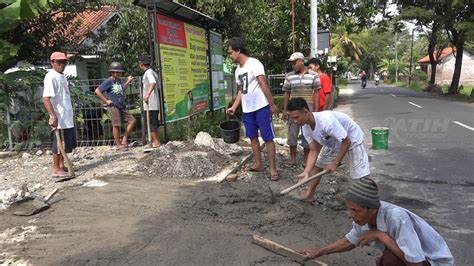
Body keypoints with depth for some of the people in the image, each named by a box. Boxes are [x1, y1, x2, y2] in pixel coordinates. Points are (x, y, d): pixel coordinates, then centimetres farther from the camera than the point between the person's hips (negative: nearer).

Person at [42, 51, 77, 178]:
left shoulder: (63, 76, 14)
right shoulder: (51, 77, -13)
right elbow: (46, 98, -20)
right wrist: (53, 116, -27)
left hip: (67, 117, 9)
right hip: (59, 118, -9)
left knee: (67, 143, 15)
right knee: (58, 144, -1)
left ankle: (62, 166, 27)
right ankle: (56, 169, 9)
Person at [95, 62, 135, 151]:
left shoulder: (119, 81, 13)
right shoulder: (108, 82, -9)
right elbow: (97, 91, -12)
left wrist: (128, 81, 23)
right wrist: (106, 101, -12)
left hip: (122, 106, 8)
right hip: (113, 107, -8)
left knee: (132, 121, 4)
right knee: (116, 125, -3)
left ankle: (124, 141, 11)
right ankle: (119, 145, 8)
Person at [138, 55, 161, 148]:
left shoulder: (148, 72, -10)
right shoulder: (152, 72, 20)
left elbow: (153, 83, -29)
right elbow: (158, 87, 22)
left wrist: (147, 94, -38)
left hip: (151, 104, -10)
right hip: (154, 104, 10)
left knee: (152, 123, -6)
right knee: (153, 123, 14)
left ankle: (156, 142, -2)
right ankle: (153, 141, 20)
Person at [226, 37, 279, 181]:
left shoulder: (254, 64, -13)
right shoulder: (238, 69, 12)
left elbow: (264, 85, -17)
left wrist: (272, 104, -18)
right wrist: (234, 107, 13)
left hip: (261, 108, -8)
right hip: (247, 110, 8)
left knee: (268, 138, -2)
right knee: (253, 137, 14)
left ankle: (273, 168, 2)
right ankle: (258, 164, 25)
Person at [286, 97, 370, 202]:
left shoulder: (326, 121, -40)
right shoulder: (306, 127, -16)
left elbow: (346, 142, -31)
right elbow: (314, 150, -10)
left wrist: (335, 163, -24)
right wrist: (306, 171, -20)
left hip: (352, 139, -7)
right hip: (333, 142, 7)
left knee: (361, 176, -14)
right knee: (316, 165, 8)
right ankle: (309, 195, 25)